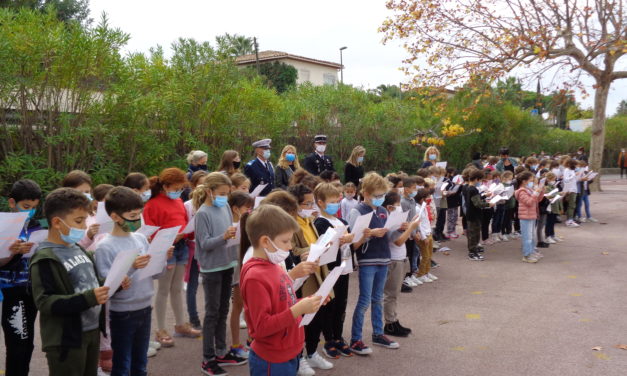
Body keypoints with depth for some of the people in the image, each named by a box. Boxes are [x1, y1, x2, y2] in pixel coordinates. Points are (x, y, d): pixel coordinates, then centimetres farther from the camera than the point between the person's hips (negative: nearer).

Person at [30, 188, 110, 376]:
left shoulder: (79, 250, 9)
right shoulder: (45, 259, -17)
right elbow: (44, 302, -23)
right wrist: (88, 298, -31)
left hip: (92, 330, 8)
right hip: (66, 340, -8)